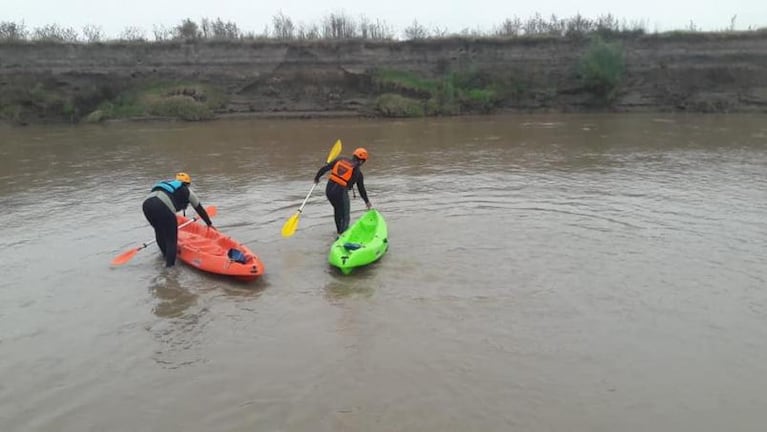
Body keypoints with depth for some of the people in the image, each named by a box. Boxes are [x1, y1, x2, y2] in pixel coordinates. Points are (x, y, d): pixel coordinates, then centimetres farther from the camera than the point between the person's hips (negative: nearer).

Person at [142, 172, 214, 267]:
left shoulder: (168, 185, 37)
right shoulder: (186, 191, 23)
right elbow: (200, 209, 32)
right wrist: (209, 224, 46)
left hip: (147, 203, 6)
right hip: (162, 208, -6)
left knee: (159, 231, 28)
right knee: (171, 238, 7)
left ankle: (166, 254, 43)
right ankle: (169, 264, 5)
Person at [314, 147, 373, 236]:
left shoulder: (340, 159, 6)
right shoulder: (358, 172, -2)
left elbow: (325, 168, 5)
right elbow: (361, 189, 8)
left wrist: (317, 177, 21)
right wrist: (367, 201, 22)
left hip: (328, 189, 6)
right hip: (340, 192, -6)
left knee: (337, 209, 27)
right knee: (345, 216, 8)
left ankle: (339, 230, 42)